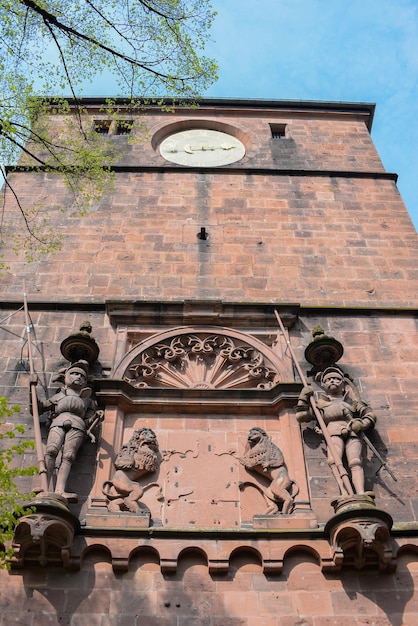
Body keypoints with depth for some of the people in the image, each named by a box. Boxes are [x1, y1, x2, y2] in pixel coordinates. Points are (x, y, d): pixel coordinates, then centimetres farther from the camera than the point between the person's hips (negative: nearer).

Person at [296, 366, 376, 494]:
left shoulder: (351, 401, 36)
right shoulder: (319, 398, 34)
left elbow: (370, 414, 25)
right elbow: (302, 416, 24)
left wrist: (362, 424, 5)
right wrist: (303, 397, 17)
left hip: (353, 432, 2)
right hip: (334, 431, -1)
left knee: (355, 463, -25)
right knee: (335, 461, -31)